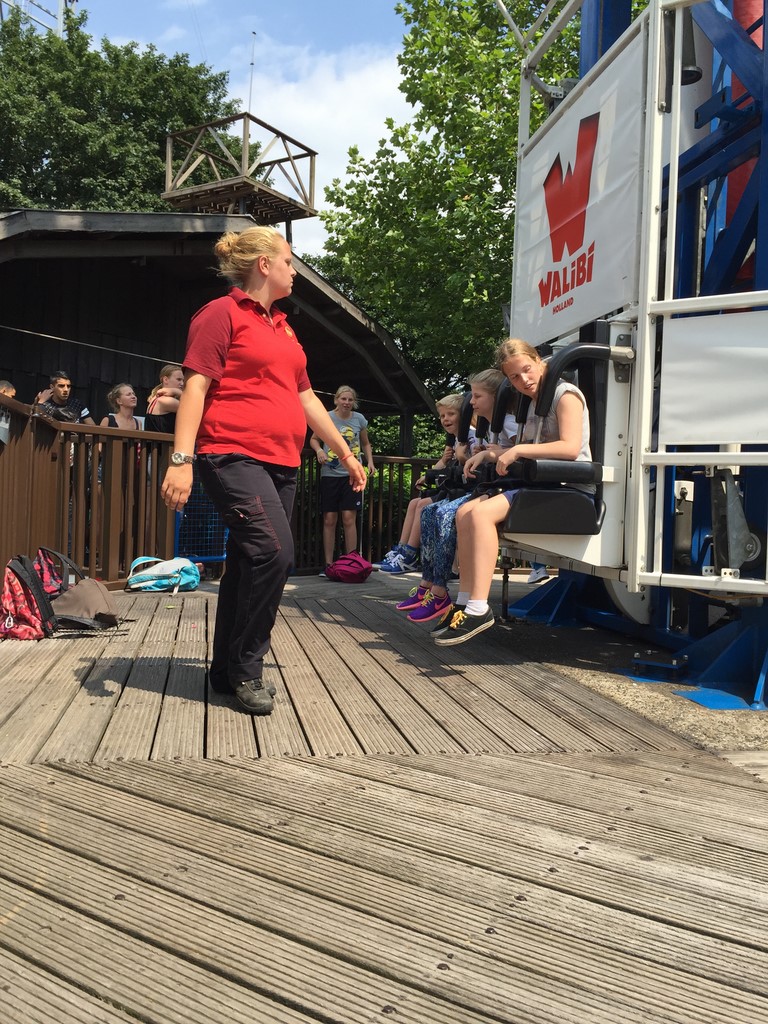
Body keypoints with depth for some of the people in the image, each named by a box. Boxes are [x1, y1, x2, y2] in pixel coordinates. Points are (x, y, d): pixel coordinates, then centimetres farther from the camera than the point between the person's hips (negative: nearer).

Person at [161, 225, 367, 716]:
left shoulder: (282, 326, 22)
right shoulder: (223, 313, -1)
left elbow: (306, 396, 25)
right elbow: (195, 387, -9)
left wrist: (346, 453, 25)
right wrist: (181, 460, -18)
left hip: (281, 462, 8)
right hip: (234, 455, -8)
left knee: (249, 563, 9)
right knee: (275, 551, -20)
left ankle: (228, 670, 20)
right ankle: (245, 668, -4)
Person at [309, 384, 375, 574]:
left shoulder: (359, 419, 3)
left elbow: (366, 443, 17)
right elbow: (314, 439, 10)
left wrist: (370, 461, 1)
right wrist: (319, 450, -11)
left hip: (352, 474, 0)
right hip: (330, 474, 0)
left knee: (349, 518, -6)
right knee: (329, 520, 1)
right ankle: (328, 564, 9)